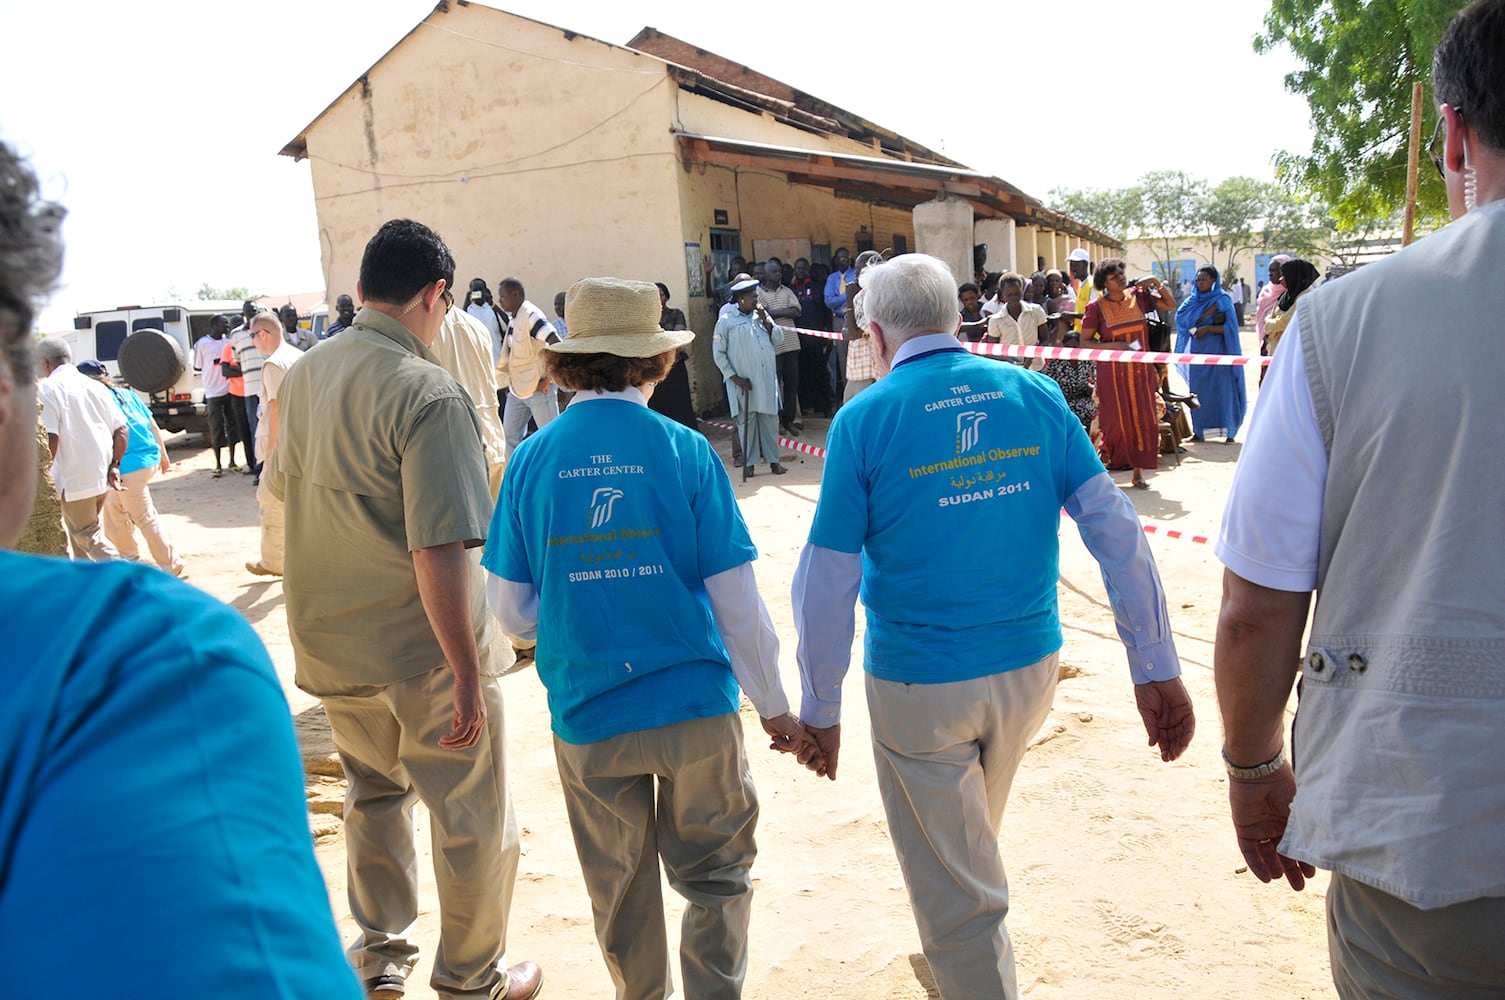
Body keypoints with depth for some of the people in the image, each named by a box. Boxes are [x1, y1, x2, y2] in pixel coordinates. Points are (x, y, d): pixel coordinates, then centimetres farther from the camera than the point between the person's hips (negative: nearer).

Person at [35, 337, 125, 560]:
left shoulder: (47, 388, -8)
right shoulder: (93, 385, 10)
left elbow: (50, 437, -17)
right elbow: (121, 429, 6)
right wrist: (114, 464, 8)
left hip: (73, 479, -7)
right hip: (101, 473, 7)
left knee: (88, 535, 1)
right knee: (80, 528, 24)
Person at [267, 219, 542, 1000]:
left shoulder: (302, 376, 2)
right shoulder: (429, 393, -22)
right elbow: (439, 552, -27)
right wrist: (468, 674, -23)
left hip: (328, 643, 8)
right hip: (422, 649, -7)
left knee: (373, 791, 28)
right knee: (472, 819, 12)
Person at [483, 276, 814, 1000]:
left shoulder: (532, 460, -5)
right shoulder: (685, 451, -10)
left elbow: (511, 613, -1)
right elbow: (736, 601, -8)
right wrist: (774, 707, 4)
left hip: (586, 717, 2)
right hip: (694, 705, -2)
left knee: (619, 891, 20)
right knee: (716, 877, 17)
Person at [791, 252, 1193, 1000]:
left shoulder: (863, 420, -13)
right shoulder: (1036, 395, -3)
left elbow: (827, 581, -12)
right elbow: (1115, 528, -6)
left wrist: (819, 711, -2)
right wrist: (1157, 669, -2)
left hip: (919, 684, -5)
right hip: (1030, 665, 6)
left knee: (956, 898, 12)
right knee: (970, 842, 32)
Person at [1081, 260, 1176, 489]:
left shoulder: (1138, 296, 4)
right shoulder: (1097, 307, -6)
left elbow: (1171, 305, 13)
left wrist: (1157, 282, 0)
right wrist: (1113, 346, -17)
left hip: (1140, 369, 4)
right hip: (1112, 371, -4)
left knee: (1143, 418, 4)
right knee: (1116, 420, -3)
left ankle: (1138, 472, 13)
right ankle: (1103, 468, 14)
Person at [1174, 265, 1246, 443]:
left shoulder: (1223, 299, -2)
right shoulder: (1194, 300, 11)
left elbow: (1230, 327, -7)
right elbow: (1183, 320, -1)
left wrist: (1208, 328, -19)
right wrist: (1208, 311, -10)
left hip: (1218, 351, -4)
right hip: (1197, 351, 4)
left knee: (1222, 392, -4)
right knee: (1198, 393, 3)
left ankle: (1229, 433, 2)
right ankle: (1199, 432, 9)